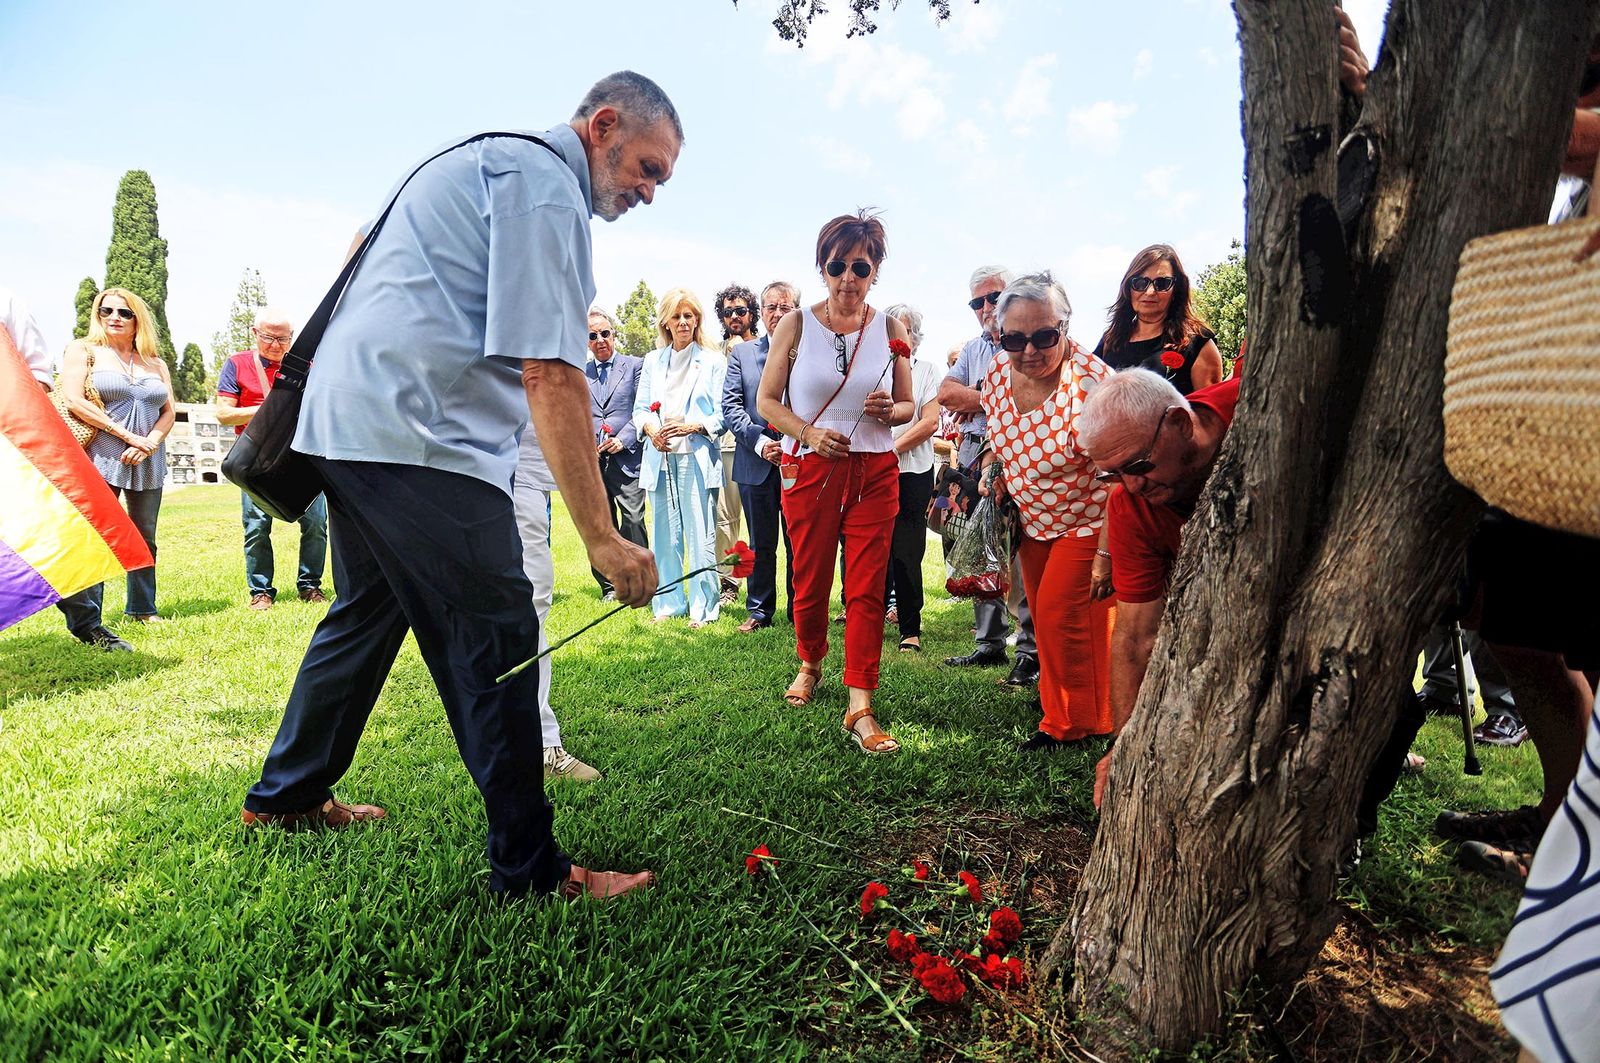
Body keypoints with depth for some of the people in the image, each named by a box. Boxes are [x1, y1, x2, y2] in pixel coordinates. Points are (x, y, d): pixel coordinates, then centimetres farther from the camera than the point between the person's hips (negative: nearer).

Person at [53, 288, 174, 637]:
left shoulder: (155, 363, 16)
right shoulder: (83, 350, 5)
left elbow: (169, 412, 10)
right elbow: (74, 401, -7)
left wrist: (150, 443, -10)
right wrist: (130, 436, -13)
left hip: (148, 462, 4)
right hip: (101, 460, -4)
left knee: (144, 539, 11)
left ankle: (142, 608, 23)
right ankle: (86, 622, -9)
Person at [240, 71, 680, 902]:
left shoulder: (490, 162, 22)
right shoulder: (546, 184, -11)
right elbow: (550, 374, -21)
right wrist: (601, 537, -22)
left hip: (346, 413, 11)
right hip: (416, 433, -11)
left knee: (368, 613, 21)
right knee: (497, 639, -7)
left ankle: (284, 796, 38)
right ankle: (528, 870, 2)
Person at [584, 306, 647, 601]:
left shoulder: (634, 366, 7)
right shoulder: (579, 374, 16)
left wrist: (623, 439, -11)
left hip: (626, 457, -3)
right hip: (591, 460, 3)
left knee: (633, 519, -9)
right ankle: (609, 587, 14)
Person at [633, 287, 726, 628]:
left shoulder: (712, 361, 5)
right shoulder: (652, 361, 17)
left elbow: (721, 415, 0)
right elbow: (639, 408, 14)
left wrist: (692, 427, -17)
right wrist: (650, 429, -7)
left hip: (697, 456, -4)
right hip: (660, 457, 4)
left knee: (701, 534, -5)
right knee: (665, 534, 6)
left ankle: (704, 607, 3)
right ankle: (668, 604, 17)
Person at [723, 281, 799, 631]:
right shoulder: (741, 353, 9)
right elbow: (730, 407, 2)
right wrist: (760, 442, -11)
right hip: (756, 464, 2)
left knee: (800, 544, 7)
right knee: (761, 543, 10)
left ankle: (800, 612, 19)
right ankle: (759, 610, 22)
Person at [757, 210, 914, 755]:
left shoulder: (890, 329, 4)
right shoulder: (796, 325, 1)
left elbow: (908, 406, 11)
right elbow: (766, 400, 2)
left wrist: (888, 410, -12)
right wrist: (808, 432, -14)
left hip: (874, 471, 1)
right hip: (810, 469, 0)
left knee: (867, 588, -4)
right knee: (810, 582, 10)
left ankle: (860, 709, 0)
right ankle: (811, 664, 38)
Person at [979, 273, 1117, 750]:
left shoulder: (1089, 385, -31)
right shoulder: (1000, 369, -10)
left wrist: (1107, 553, -27)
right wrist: (992, 462, -4)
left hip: (1087, 522, -7)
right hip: (1032, 519, 7)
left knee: (1061, 616, -6)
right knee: (1043, 617, 17)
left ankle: (1071, 724, 16)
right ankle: (1056, 700, 40)